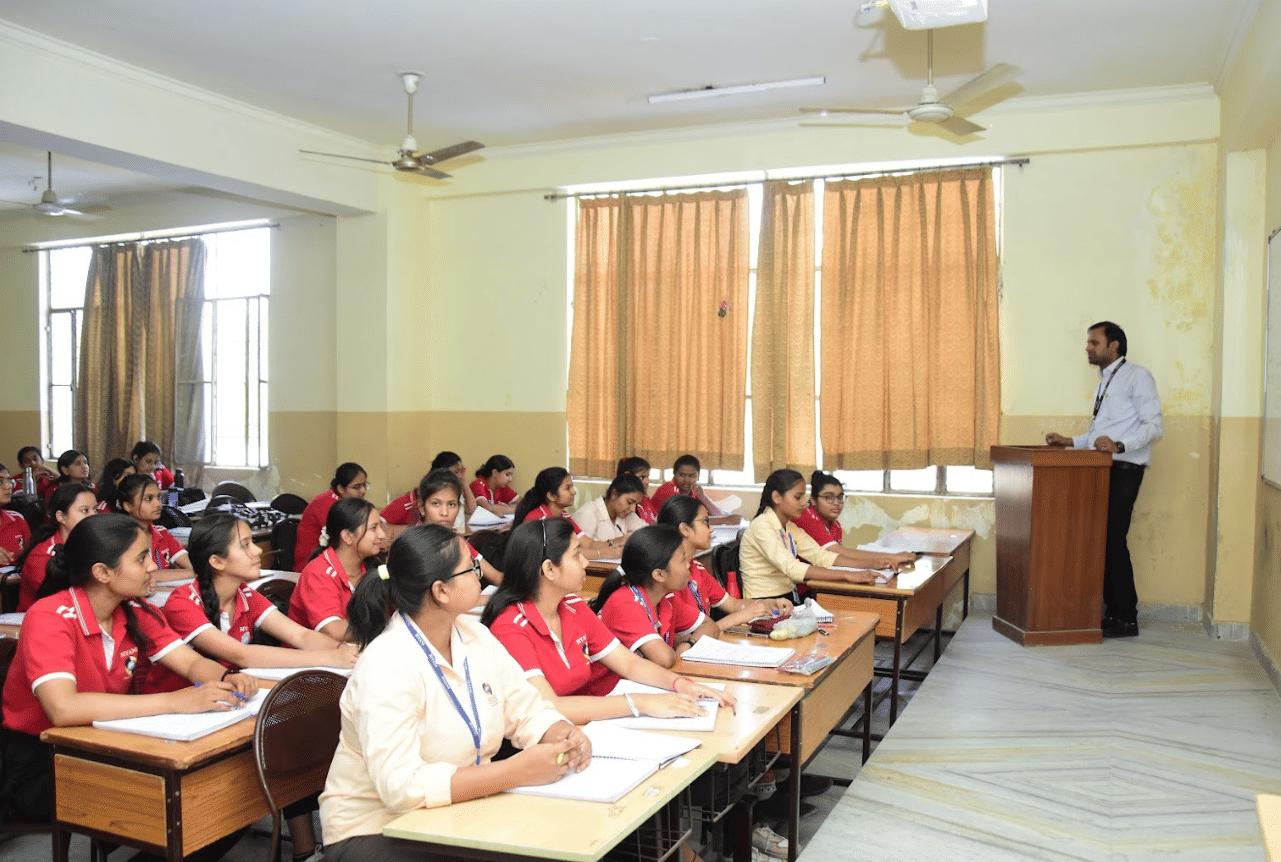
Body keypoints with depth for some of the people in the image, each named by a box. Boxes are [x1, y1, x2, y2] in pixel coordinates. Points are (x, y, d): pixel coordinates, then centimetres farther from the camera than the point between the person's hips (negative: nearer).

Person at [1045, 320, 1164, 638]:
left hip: (1124, 469, -8)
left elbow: (1154, 426, -14)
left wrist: (1119, 445, -27)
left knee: (1113, 541, -11)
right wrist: (1072, 442, 13)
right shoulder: (1103, 383, 22)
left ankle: (1127, 619, -2)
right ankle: (1112, 612, 12)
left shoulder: (1136, 376, -5)